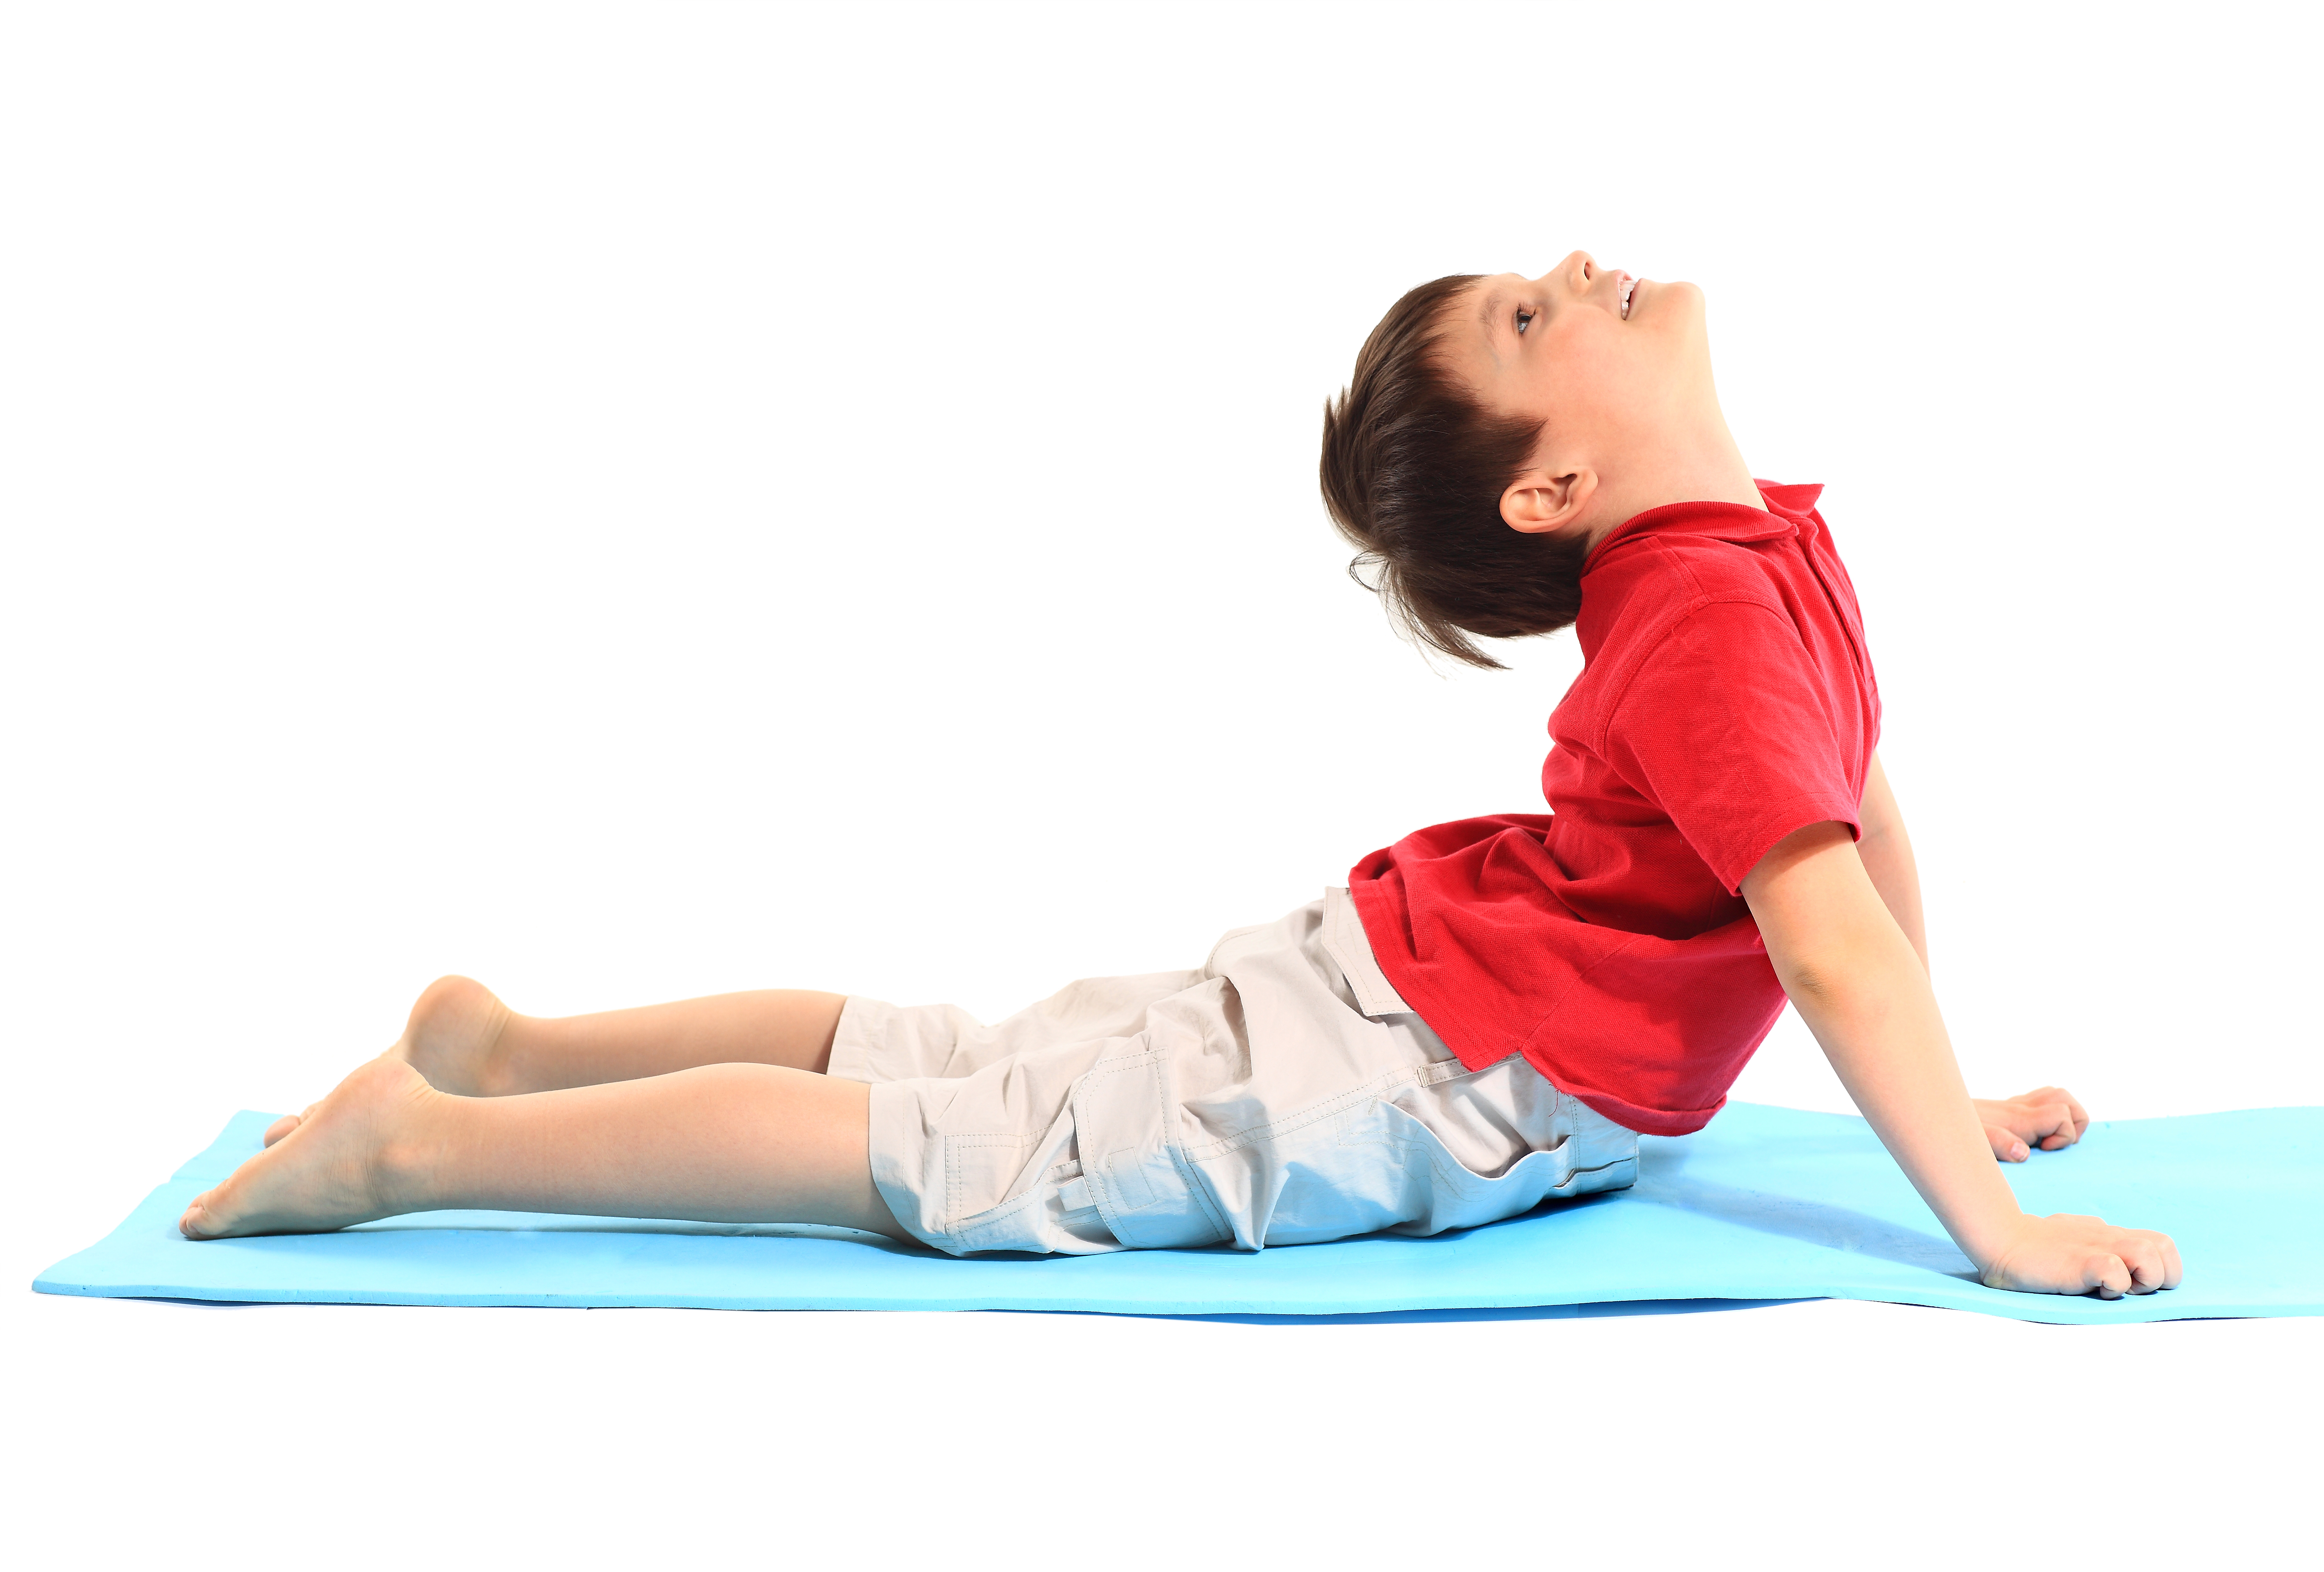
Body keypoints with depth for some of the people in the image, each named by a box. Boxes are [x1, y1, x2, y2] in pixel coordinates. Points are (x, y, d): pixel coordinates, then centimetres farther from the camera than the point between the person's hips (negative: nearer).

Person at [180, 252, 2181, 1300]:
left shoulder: (1780, 544, 5)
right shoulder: (1716, 619, -27)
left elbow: (1870, 809, 15)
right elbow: (1838, 949, -30)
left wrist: (1949, 1095, 16)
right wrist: (1995, 1225, -24)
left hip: (1397, 997, 9)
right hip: (1405, 1096, -9)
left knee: (938, 1058, 15)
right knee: (931, 1142, -6)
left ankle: (503, 1041, 24)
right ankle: (431, 1138, -2)